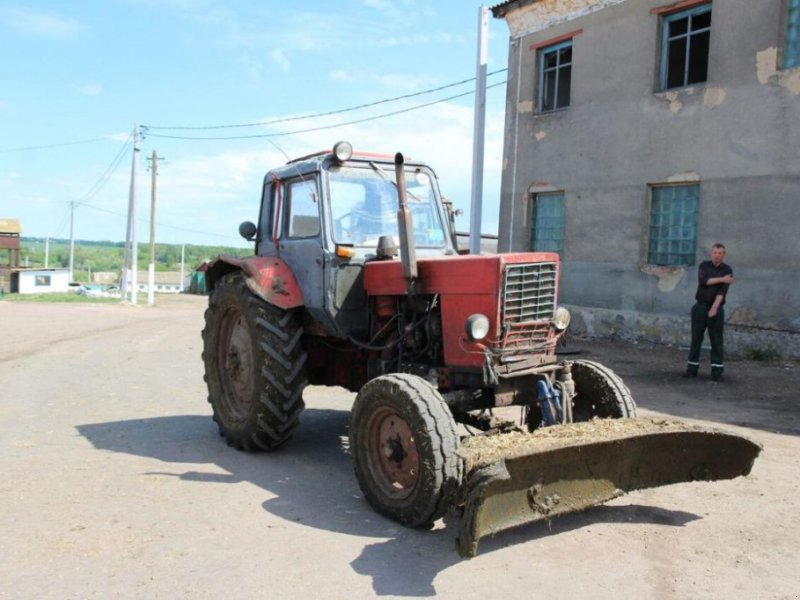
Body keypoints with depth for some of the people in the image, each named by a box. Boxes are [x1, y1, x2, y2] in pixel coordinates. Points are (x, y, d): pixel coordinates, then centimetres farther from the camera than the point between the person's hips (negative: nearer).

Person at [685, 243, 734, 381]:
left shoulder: (727, 270, 0)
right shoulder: (704, 265, 6)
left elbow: (722, 291, -11)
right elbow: (702, 280, -12)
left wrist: (714, 308, -22)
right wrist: (721, 279, -16)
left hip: (716, 308, -1)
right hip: (700, 306, 1)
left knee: (716, 341, -1)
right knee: (696, 338, 3)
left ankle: (717, 371, 4)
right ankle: (692, 368, 9)